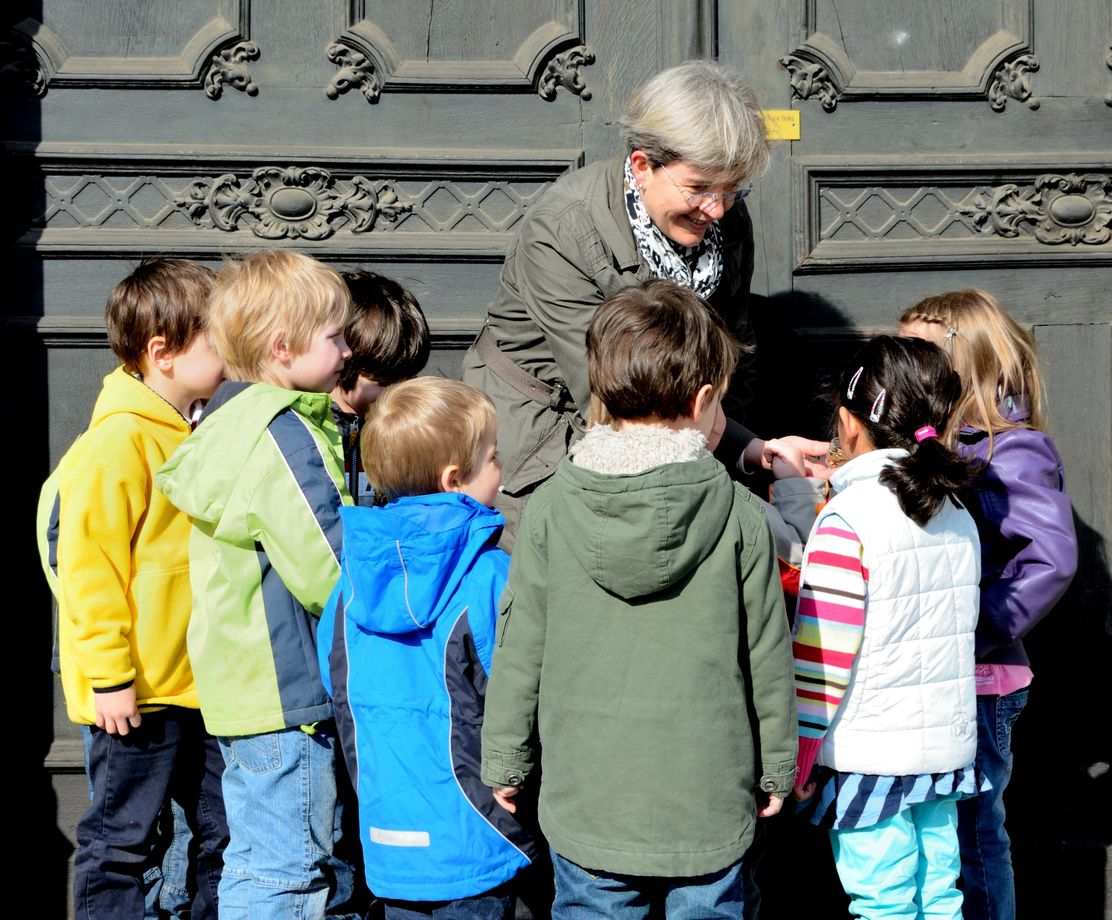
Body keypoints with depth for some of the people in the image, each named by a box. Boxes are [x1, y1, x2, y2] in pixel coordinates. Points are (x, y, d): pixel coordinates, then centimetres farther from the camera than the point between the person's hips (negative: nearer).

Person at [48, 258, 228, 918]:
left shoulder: (192, 435, 12)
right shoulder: (118, 442, -16)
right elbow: (88, 565, -19)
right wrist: (109, 676, -20)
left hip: (201, 684, 9)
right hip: (137, 691, -9)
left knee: (225, 833, 14)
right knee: (121, 843, 2)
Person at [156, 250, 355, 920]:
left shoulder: (235, 419, 12)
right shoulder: (283, 435, -19)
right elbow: (333, 571, -22)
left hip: (247, 683, 10)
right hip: (284, 690, -10)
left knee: (256, 858, 19)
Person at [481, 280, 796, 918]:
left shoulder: (551, 508, -7)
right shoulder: (740, 514, -9)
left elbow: (520, 647, -2)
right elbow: (768, 654, -2)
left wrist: (506, 760, 11)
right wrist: (776, 768, 12)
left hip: (587, 799, 1)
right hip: (709, 804, -1)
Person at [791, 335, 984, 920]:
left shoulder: (847, 521, -16)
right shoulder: (959, 519, 5)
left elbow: (822, 657, -16)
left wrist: (796, 760, -9)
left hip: (868, 756, -6)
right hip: (946, 745, 7)